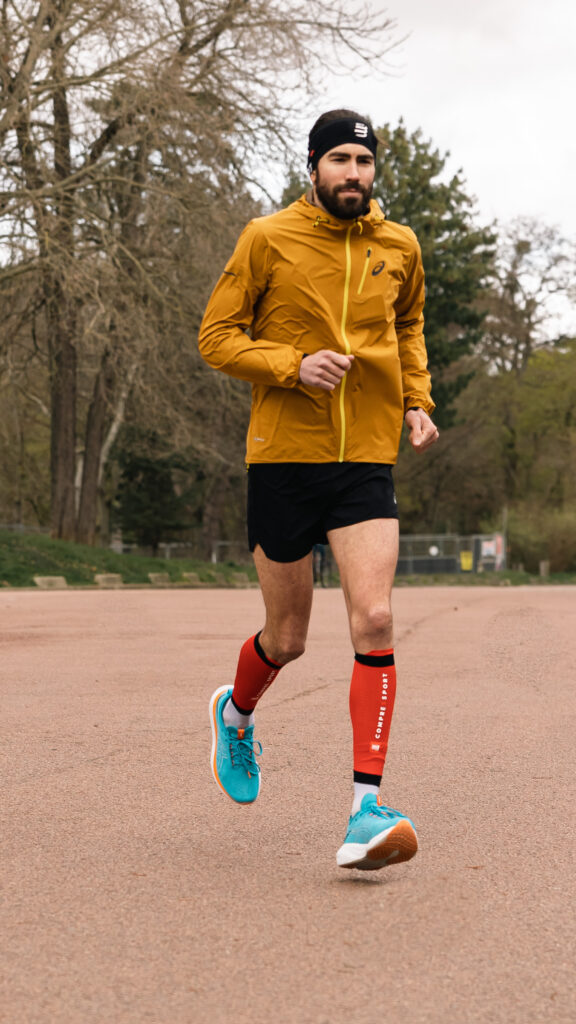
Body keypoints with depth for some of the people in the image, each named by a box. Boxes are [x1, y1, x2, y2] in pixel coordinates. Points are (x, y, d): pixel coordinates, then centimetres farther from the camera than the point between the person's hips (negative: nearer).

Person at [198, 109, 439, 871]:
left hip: (367, 459, 2)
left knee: (374, 620, -15)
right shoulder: (268, 239, -3)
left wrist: (417, 400, 9)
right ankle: (237, 714, 44)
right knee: (287, 638, 9)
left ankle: (367, 808, -14)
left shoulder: (399, 247, 7)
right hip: (284, 457, -2)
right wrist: (293, 365, -18)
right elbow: (216, 337, -2)